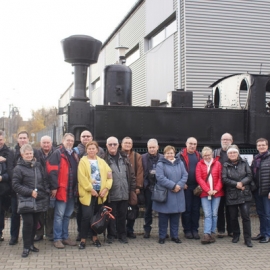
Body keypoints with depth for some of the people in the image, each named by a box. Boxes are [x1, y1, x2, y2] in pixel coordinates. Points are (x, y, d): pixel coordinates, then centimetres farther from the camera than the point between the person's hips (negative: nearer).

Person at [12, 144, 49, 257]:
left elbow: (44, 180, 16)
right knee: (28, 223, -6)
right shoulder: (18, 168, -4)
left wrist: (46, 192, 4)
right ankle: (26, 247, 7)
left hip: (39, 200, 5)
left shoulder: (38, 165, 10)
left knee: (35, 223, 11)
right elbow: (15, 185, -8)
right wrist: (29, 192, -15)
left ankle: (31, 243, 26)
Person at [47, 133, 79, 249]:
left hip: (72, 190, 7)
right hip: (61, 189, -7)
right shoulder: (57, 153, -7)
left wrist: (76, 187, 15)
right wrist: (54, 187, -18)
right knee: (59, 215, -2)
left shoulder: (74, 155, 16)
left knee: (67, 215, 14)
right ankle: (57, 239, 5)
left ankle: (65, 237, 23)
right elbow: (52, 171, -14)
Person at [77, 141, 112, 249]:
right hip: (87, 193, -4)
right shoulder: (83, 161, 0)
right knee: (87, 216, -11)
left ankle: (95, 237, 24)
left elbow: (109, 176, 8)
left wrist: (106, 188, -6)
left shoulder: (102, 162, 13)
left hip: (100, 193, 4)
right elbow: (82, 177, -10)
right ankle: (83, 239, -1)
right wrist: (90, 189, -14)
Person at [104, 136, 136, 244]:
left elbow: (131, 174, 11)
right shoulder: (104, 159, -6)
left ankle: (122, 235, 25)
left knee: (122, 215, 13)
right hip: (111, 193, -4)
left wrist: (132, 187, 6)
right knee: (112, 215, 8)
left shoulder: (124, 158, 9)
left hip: (124, 193, 4)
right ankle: (111, 235, 21)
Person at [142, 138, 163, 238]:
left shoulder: (163, 158, 4)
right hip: (148, 187, 0)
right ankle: (147, 229, 19)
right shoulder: (143, 157, 2)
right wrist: (144, 184, -8)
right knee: (148, 209, 9)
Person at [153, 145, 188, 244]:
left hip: (178, 195, 4)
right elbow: (160, 178, -15)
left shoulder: (180, 163, 10)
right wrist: (173, 185, -19)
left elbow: (185, 175, 3)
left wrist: (179, 185, -14)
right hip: (164, 194, -4)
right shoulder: (160, 164, -4)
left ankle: (174, 236, 21)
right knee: (163, 217, 3)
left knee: (176, 217, 10)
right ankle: (162, 236, 15)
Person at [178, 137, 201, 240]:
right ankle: (187, 230, 11)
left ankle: (195, 230, 15)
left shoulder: (199, 156, 12)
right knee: (187, 209, 2)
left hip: (197, 186, 4)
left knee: (196, 209, 6)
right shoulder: (181, 155, -2)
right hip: (186, 186, -4)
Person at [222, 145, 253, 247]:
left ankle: (248, 239, 0)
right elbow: (224, 179, -6)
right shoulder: (225, 165, 4)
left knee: (246, 216, -6)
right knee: (233, 217, 9)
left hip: (244, 194, 0)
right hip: (231, 195, 0)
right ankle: (236, 235, 28)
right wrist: (236, 184, -15)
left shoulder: (244, 163, 6)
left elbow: (250, 176, 0)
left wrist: (242, 183, -16)